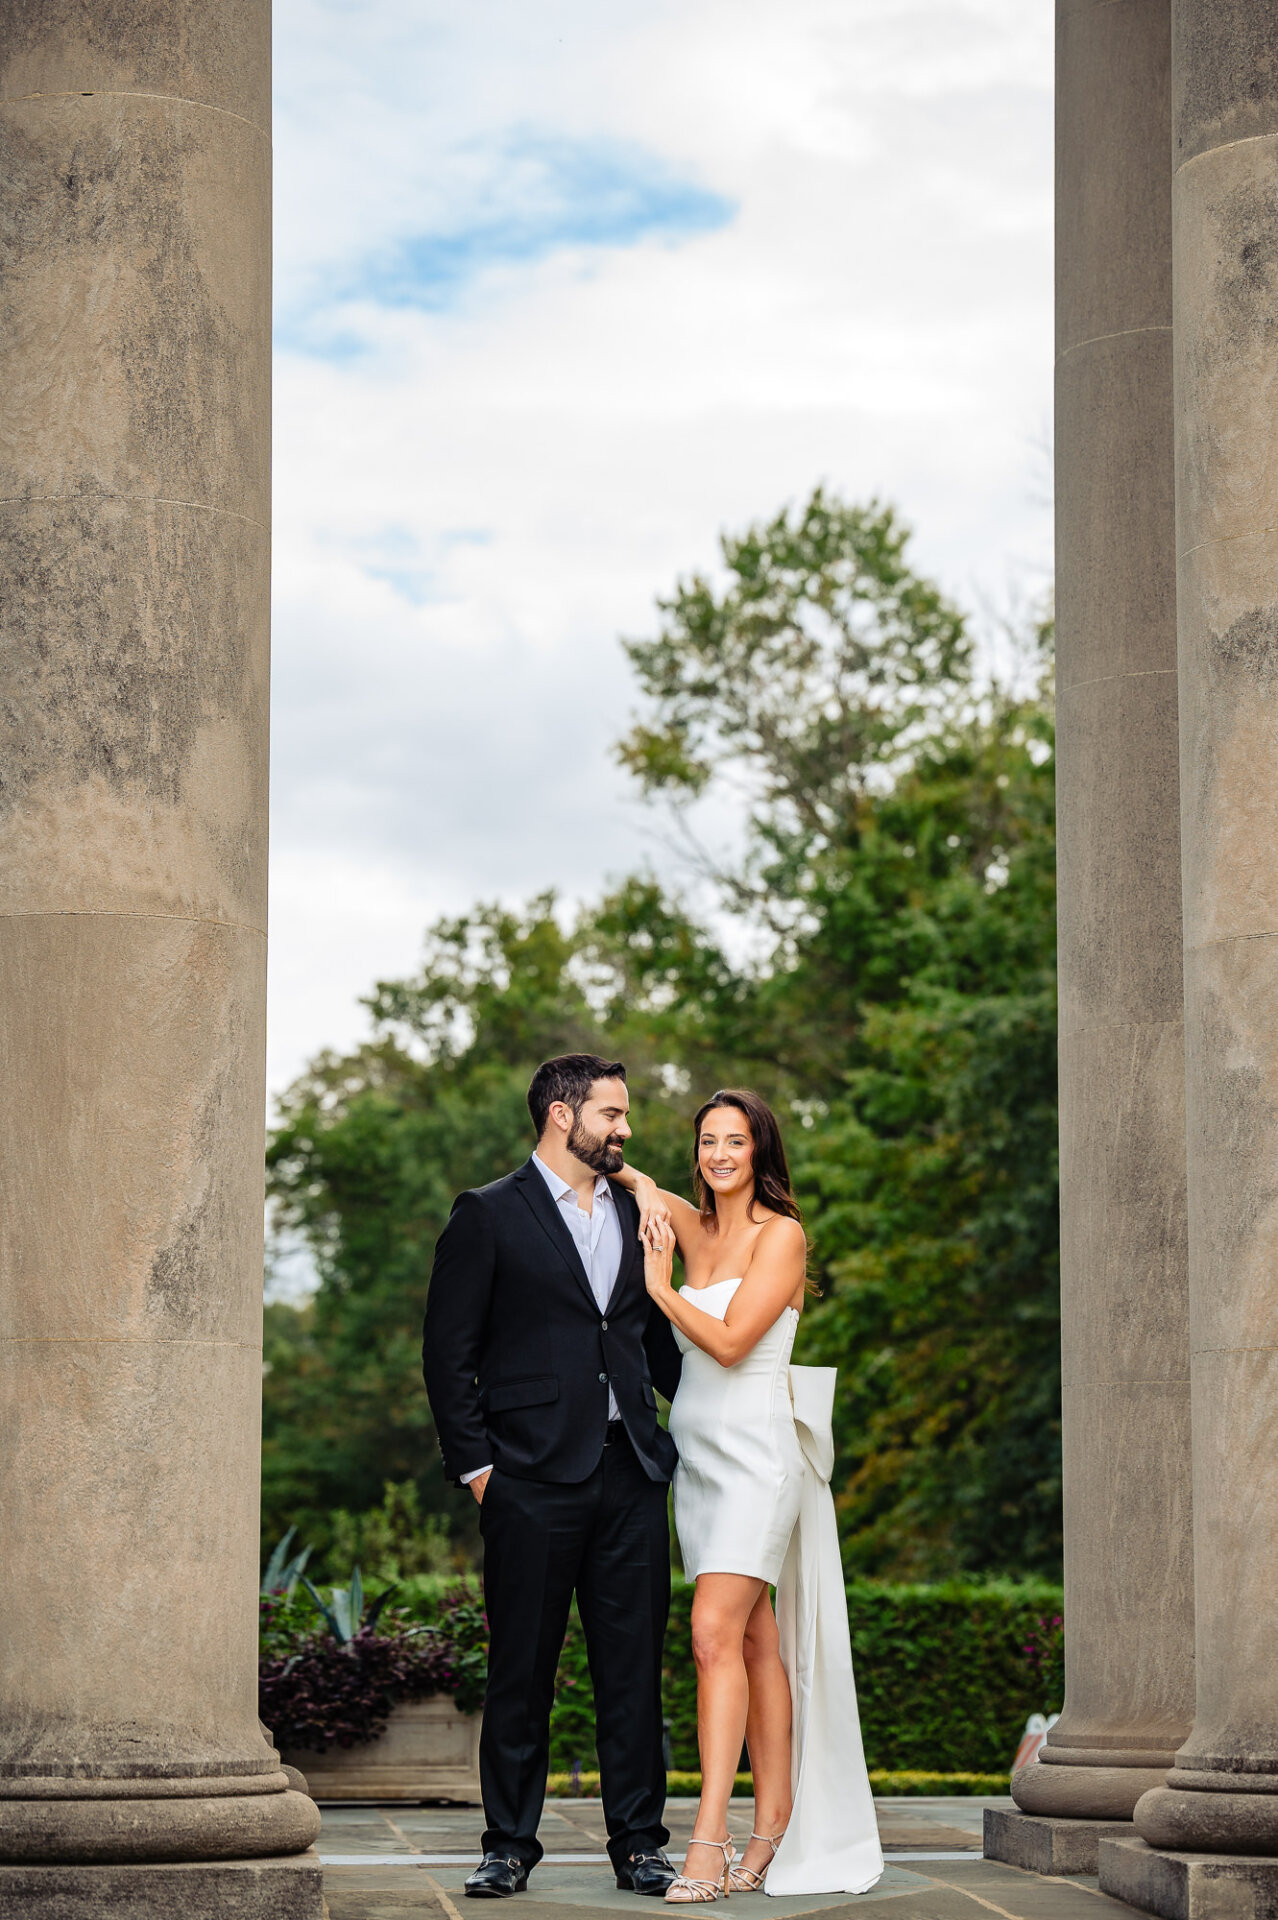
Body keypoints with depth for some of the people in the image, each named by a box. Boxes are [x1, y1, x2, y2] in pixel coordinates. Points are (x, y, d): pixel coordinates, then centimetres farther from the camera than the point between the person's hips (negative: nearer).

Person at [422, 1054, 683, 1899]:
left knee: (635, 1668, 4)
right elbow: (449, 1352, -2)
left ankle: (638, 1843, 11)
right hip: (534, 1480, -4)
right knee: (522, 1670, 2)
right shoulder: (489, 1216, 0)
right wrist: (475, 1465, -7)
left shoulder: (635, 1214, 16)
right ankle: (510, 1845, 11)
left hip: (630, 1472, 4)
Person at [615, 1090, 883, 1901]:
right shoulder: (691, 1224, 12)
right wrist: (644, 1193, 5)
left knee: (715, 1630, -18)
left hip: (757, 1451, -7)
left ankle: (709, 1842, -22)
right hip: (697, 1452, 7)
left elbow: (729, 1341, -15)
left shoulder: (781, 1235, -7)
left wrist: (660, 1285, -5)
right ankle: (775, 1827, 13)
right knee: (756, 1640, 10)